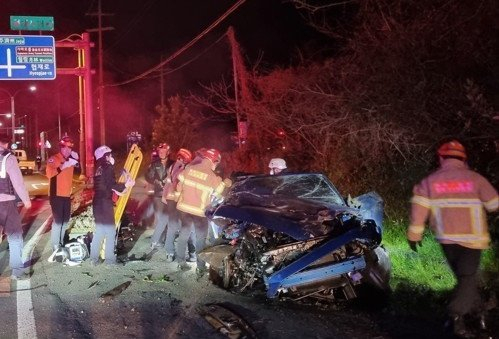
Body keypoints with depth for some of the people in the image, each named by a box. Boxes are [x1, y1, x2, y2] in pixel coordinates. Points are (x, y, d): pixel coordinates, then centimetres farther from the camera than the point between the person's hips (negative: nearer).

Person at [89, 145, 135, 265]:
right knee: (110, 230, 0)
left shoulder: (98, 168, 15)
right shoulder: (108, 167, -9)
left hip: (97, 202, 8)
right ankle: (109, 259, 2)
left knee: (99, 230, 14)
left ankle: (94, 258, 15)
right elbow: (112, 184, -18)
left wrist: (116, 189, 20)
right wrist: (126, 185, -10)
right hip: (105, 203, -8)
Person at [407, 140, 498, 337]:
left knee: (464, 276, 20)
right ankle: (456, 313, -16)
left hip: (447, 238, 2)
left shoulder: (430, 181, 2)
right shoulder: (474, 178, -2)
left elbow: (419, 208, -5)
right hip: (472, 237, -2)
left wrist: (414, 234, 1)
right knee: (467, 278, 2)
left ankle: (477, 309, 27)